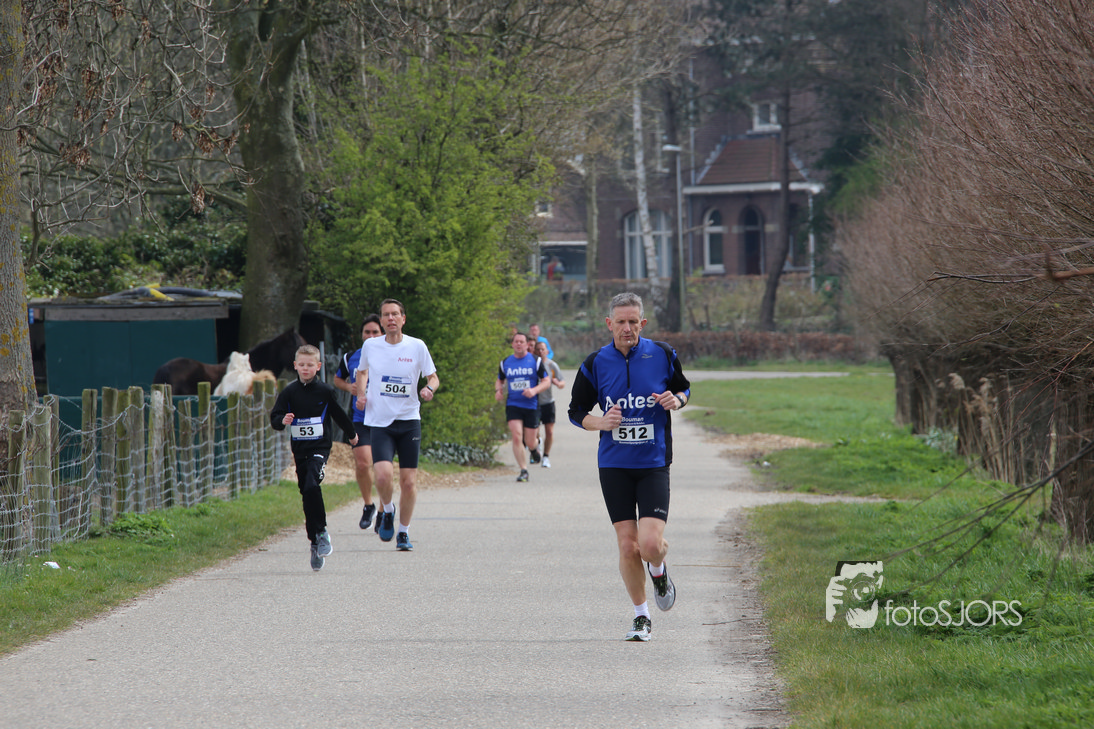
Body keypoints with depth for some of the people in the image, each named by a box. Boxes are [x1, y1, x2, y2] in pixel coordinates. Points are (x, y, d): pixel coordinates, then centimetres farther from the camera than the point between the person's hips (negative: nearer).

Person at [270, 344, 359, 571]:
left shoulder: (325, 391, -1)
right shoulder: (289, 392, 4)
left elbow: (339, 415, 13)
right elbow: (275, 417, 2)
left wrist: (352, 434, 27)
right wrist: (282, 421, -21)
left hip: (320, 447, -3)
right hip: (299, 449, 3)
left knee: (312, 486, -25)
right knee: (306, 493, 4)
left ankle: (321, 533, -14)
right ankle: (316, 542, 14)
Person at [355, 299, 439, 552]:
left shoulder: (417, 346, -1)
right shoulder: (370, 346, 2)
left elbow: (433, 377, 7)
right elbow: (362, 371, 21)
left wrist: (429, 389, -15)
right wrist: (361, 393, 3)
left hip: (409, 421, 0)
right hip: (379, 422, 0)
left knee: (408, 481, 0)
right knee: (383, 474, -20)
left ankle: (404, 532, 19)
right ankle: (387, 511, 12)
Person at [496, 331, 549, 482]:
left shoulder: (536, 361, 1)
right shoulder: (505, 363, 7)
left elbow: (546, 381, 1)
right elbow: (500, 380, 21)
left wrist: (534, 390, -18)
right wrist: (498, 390, -2)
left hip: (532, 406, -1)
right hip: (513, 405, 1)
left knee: (529, 442, 2)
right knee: (516, 437, -15)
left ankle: (534, 449, 41)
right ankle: (523, 471, -8)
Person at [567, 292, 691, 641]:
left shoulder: (663, 355, -3)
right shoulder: (595, 363, -2)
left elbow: (683, 388, 15)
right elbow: (576, 412, 7)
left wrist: (677, 400, -9)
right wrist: (601, 422, -14)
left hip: (654, 463, -1)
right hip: (614, 465, 1)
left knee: (650, 544, -15)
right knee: (627, 545, -1)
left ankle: (659, 571, 23)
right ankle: (641, 617, 16)